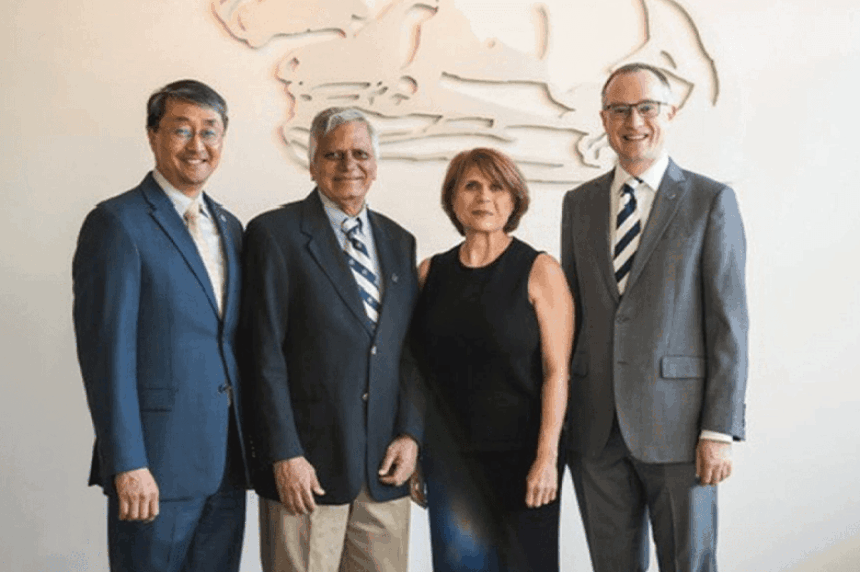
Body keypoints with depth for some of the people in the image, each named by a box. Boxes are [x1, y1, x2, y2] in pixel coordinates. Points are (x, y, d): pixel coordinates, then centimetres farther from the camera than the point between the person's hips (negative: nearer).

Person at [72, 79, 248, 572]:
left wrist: (252, 450, 11)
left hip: (228, 463, 7)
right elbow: (108, 351, -13)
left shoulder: (230, 227, 14)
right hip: (158, 464, -6)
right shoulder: (117, 223, -7)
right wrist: (127, 466, -16)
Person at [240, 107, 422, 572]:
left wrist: (410, 433, 1)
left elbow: (409, 351, 13)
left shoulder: (399, 242, 14)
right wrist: (285, 454, -12)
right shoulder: (274, 233, -2)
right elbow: (265, 355, -7)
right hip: (306, 466, -4)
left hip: (385, 467, 5)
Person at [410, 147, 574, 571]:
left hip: (520, 456, -3)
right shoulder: (431, 273, 6)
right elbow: (421, 370, 9)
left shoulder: (538, 271, -4)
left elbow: (556, 371, -8)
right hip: (450, 457, 3)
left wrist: (547, 457, -13)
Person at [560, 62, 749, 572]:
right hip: (596, 430, 4)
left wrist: (720, 431, -10)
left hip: (677, 427, -3)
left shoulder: (711, 201, -1)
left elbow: (729, 323, -5)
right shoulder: (579, 204, 11)